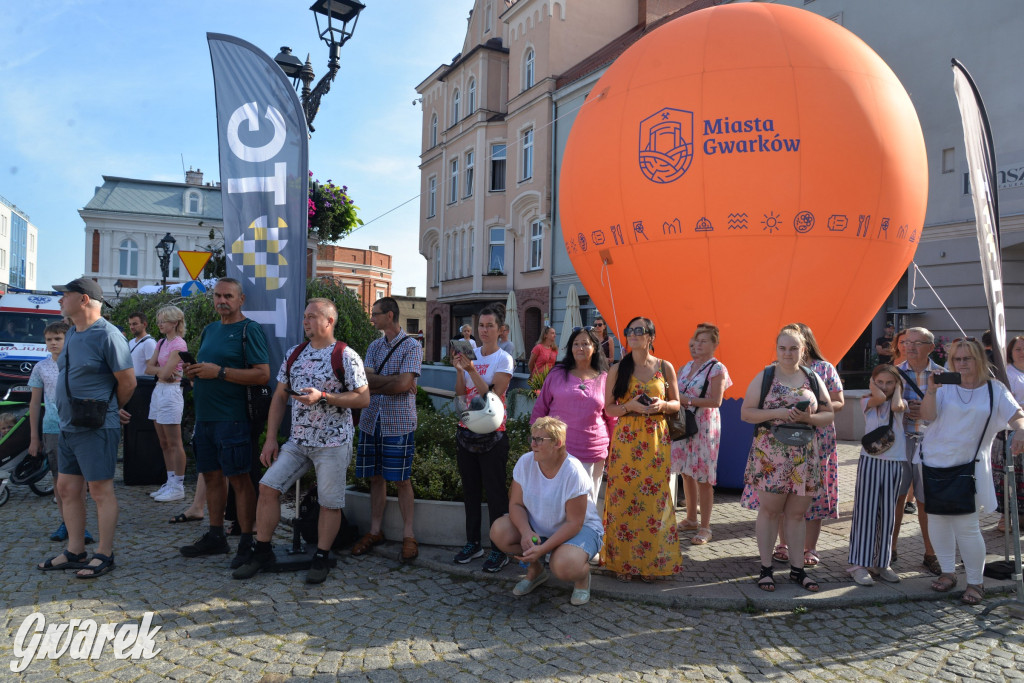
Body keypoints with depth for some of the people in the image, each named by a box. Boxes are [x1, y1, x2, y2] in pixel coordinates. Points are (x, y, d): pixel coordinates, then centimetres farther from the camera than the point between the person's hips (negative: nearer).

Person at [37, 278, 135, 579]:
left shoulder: (107, 335, -15)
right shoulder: (72, 334, 11)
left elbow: (128, 381, -14)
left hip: (96, 428, -9)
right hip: (68, 426, 9)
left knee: (101, 491, 0)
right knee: (68, 488, 14)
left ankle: (104, 555, 10)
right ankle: (75, 551, 26)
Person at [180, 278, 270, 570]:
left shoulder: (249, 330, -8)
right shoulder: (209, 330, 17)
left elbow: (263, 374, -16)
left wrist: (219, 372, -19)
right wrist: (194, 372, 4)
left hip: (232, 417, -8)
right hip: (204, 415, 8)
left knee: (239, 478, -4)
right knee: (211, 475, 14)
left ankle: (247, 543, 4)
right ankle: (215, 537, 27)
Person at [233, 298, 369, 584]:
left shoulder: (346, 357, -8)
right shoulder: (294, 354, 9)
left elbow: (363, 398, -11)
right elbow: (279, 398, 12)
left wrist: (323, 396, -21)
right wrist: (270, 439, 6)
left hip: (333, 442, -5)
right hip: (298, 440, 5)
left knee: (329, 502, 1)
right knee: (268, 486, -2)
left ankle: (321, 559, 18)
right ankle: (262, 552, 12)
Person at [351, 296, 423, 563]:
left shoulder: (411, 347, -5)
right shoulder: (375, 346, 13)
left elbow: (403, 384, -17)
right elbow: (366, 380, -1)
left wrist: (376, 384, -4)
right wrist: (395, 380, -9)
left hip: (398, 423, -5)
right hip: (371, 420, 5)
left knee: (401, 480, 0)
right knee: (375, 477, 11)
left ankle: (408, 536, 9)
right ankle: (375, 531, 22)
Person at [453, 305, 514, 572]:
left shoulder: (504, 359, -6)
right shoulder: (471, 353, 8)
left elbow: (493, 395, -16)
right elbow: (460, 392, 5)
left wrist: (472, 370, -22)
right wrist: (459, 369, -11)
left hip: (492, 433, -5)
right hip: (467, 429, 5)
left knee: (495, 493, -1)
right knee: (470, 489, 12)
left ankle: (499, 550, 8)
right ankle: (473, 543, 24)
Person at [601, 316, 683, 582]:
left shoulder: (665, 367, 6)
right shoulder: (617, 370, 4)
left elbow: (676, 403, 12)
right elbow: (609, 408, 4)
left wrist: (662, 405, -10)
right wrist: (630, 405, -15)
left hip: (656, 440, 1)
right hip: (626, 439, 0)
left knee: (654, 499, 1)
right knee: (624, 499, -2)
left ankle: (651, 562, 15)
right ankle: (623, 562, 10)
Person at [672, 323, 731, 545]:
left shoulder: (717, 369, -8)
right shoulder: (686, 367, 12)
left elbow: (716, 401, -16)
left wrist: (688, 400, -17)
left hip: (705, 426, -6)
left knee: (703, 478, -3)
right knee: (686, 474, 12)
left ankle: (705, 528, 6)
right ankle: (691, 519, 27)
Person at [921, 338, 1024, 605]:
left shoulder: (994, 390, 2)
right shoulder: (945, 386, 1)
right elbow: (927, 416, -12)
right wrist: (931, 390, -29)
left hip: (969, 467, -2)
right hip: (934, 461, 2)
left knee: (966, 526, -5)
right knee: (937, 519, 9)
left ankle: (975, 582, 10)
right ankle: (948, 572, 25)